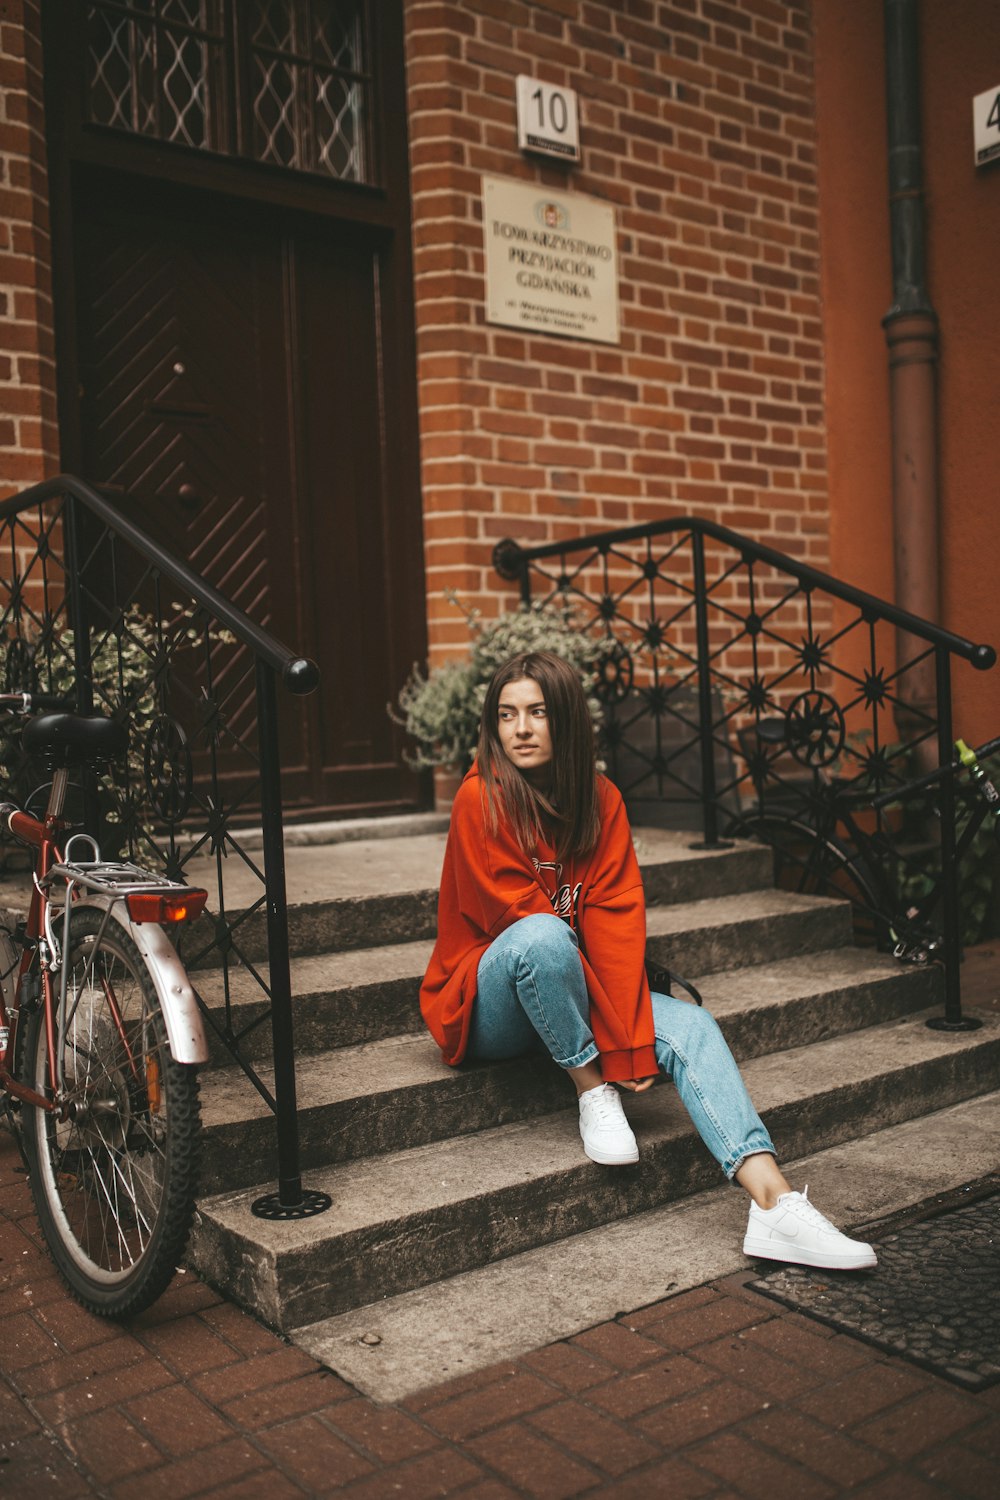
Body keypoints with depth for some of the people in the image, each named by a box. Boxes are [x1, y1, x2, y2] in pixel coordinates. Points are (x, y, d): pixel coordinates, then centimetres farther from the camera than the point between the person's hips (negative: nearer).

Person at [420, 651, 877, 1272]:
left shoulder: (601, 800, -1)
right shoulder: (482, 799, -16)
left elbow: (617, 922, -11)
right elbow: (526, 921, -19)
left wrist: (632, 1042, -22)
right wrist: (607, 1060, -19)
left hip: (573, 990, 5)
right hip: (489, 1007, -5)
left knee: (692, 1026, -18)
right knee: (541, 936, -37)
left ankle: (776, 1204, -29)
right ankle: (592, 1090, -18)